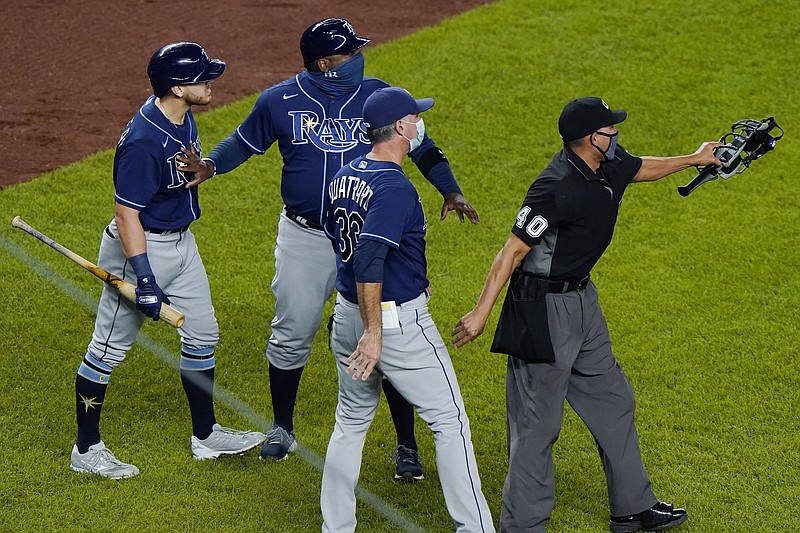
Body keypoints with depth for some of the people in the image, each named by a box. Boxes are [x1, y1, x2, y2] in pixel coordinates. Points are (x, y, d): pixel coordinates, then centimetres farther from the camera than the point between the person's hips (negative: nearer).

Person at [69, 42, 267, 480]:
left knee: (202, 336, 17)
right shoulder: (144, 141, -28)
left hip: (181, 242, 10)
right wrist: (145, 279, -28)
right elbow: (126, 213, -27)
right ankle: (87, 450, 14)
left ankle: (206, 435, 32)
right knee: (109, 348, 3)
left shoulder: (182, 117, 0)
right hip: (142, 247, -10)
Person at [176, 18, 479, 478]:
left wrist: (451, 192, -10)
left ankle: (407, 446, 9)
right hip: (304, 239, 1)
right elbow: (245, 142, 10)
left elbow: (420, 146, 3)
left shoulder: (377, 95, -5)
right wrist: (210, 166, -8)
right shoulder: (281, 101, -5)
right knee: (291, 335, 11)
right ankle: (283, 428, 34)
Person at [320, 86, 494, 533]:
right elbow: (367, 258, -30)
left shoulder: (343, 178, 6)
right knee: (450, 420, 3)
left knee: (352, 421, 19)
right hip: (398, 321, -8)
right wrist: (374, 333, -27)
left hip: (348, 313, 8)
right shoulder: (394, 187, -21)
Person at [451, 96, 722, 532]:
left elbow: (643, 168, 24)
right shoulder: (557, 188, -27)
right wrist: (481, 312, -25)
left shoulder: (609, 163, -1)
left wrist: (695, 159, 36)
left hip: (582, 300, 10)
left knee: (612, 401, 18)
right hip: (544, 308, -10)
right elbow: (512, 251, -24)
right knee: (537, 422, -1)